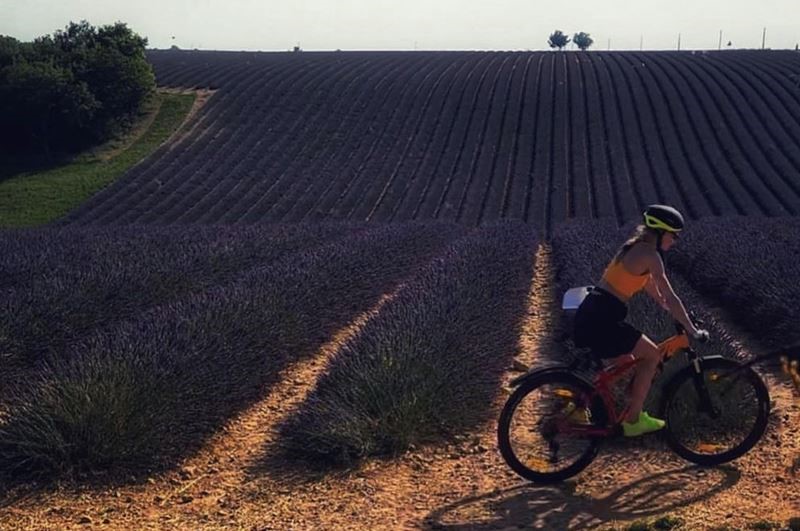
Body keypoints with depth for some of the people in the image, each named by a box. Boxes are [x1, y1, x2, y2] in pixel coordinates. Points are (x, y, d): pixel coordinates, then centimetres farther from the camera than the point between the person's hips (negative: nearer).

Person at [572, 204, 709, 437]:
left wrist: (679, 316, 30)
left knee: (627, 362, 24)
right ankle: (633, 420, 8)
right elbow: (670, 298, -12)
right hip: (602, 319, -9)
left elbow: (653, 289, 27)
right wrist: (693, 331, -4)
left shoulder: (636, 247, 17)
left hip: (590, 314, 9)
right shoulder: (649, 254, -12)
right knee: (652, 355, 3)